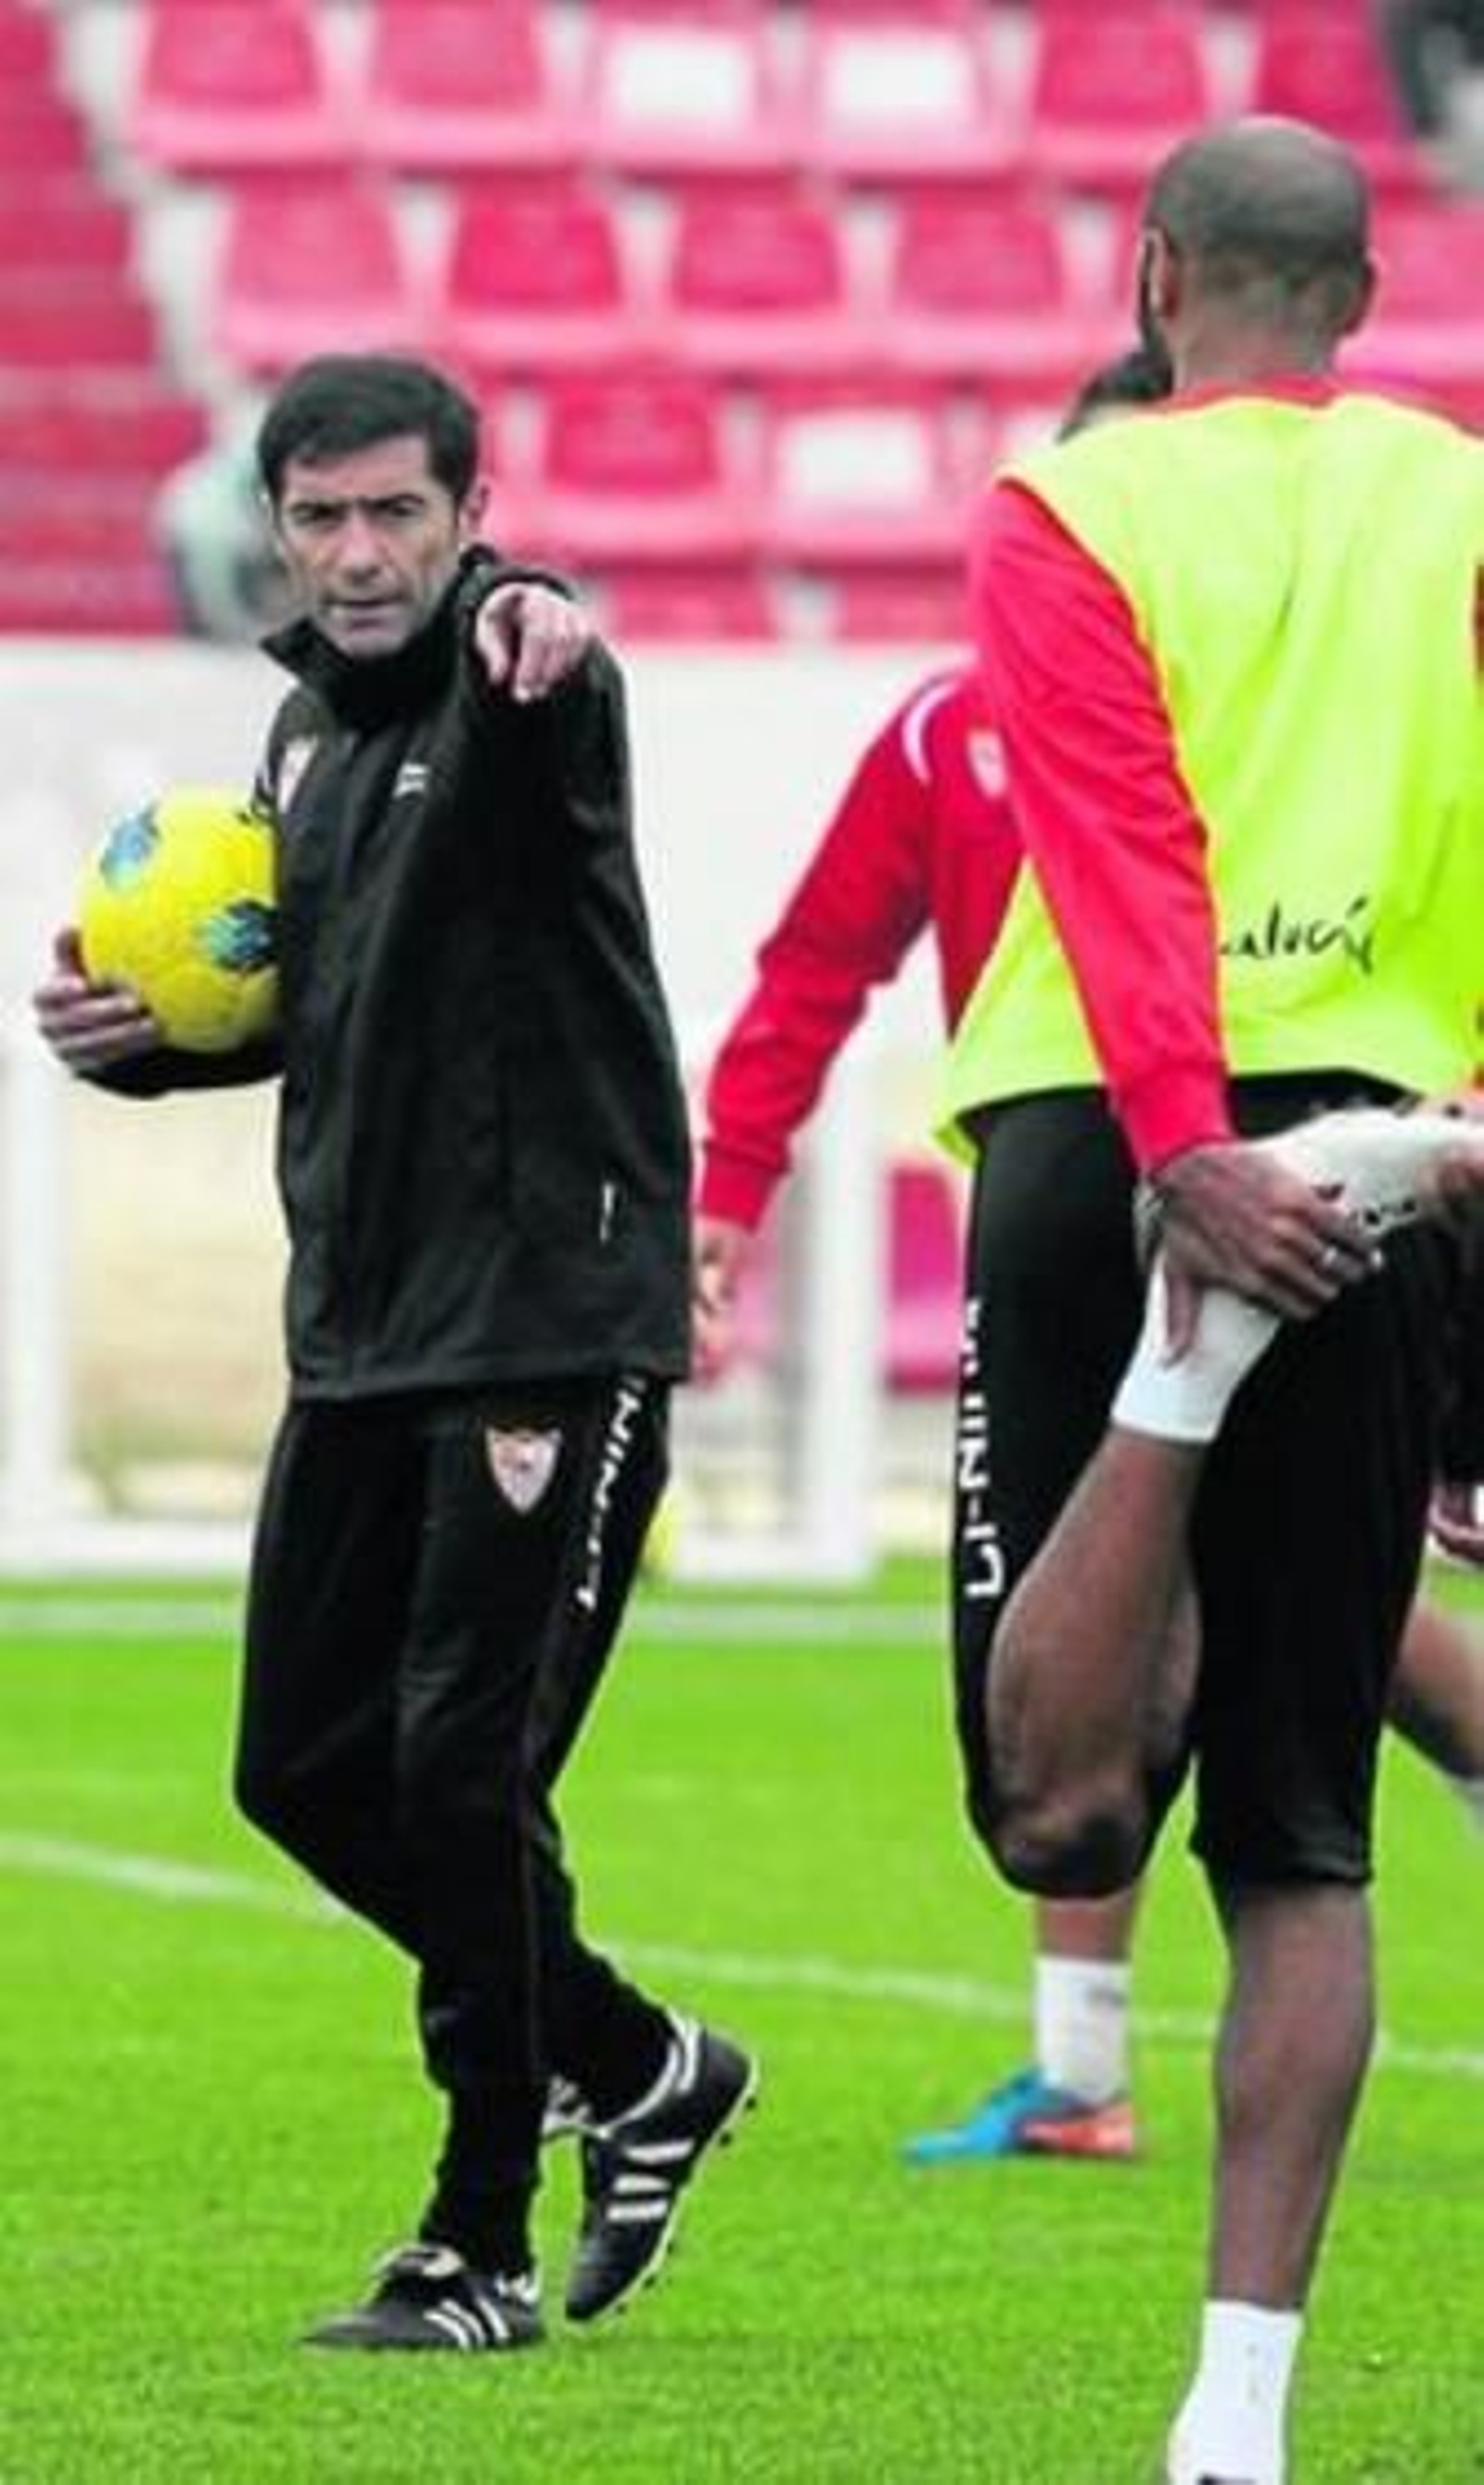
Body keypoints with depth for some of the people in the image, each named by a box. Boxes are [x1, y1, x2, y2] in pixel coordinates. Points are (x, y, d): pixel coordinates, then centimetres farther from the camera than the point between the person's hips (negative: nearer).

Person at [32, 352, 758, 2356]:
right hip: (360, 1330, 8)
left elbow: (554, 691, -38)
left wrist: (542, 643, -63)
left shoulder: (517, 679, -12)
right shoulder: (308, 726, 13)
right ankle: (641, 2071, 28)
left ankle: (483, 2246, 1)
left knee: (461, 1763, -10)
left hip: (554, 1316, -8)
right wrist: (145, 1031, 7)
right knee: (307, 1771, 10)